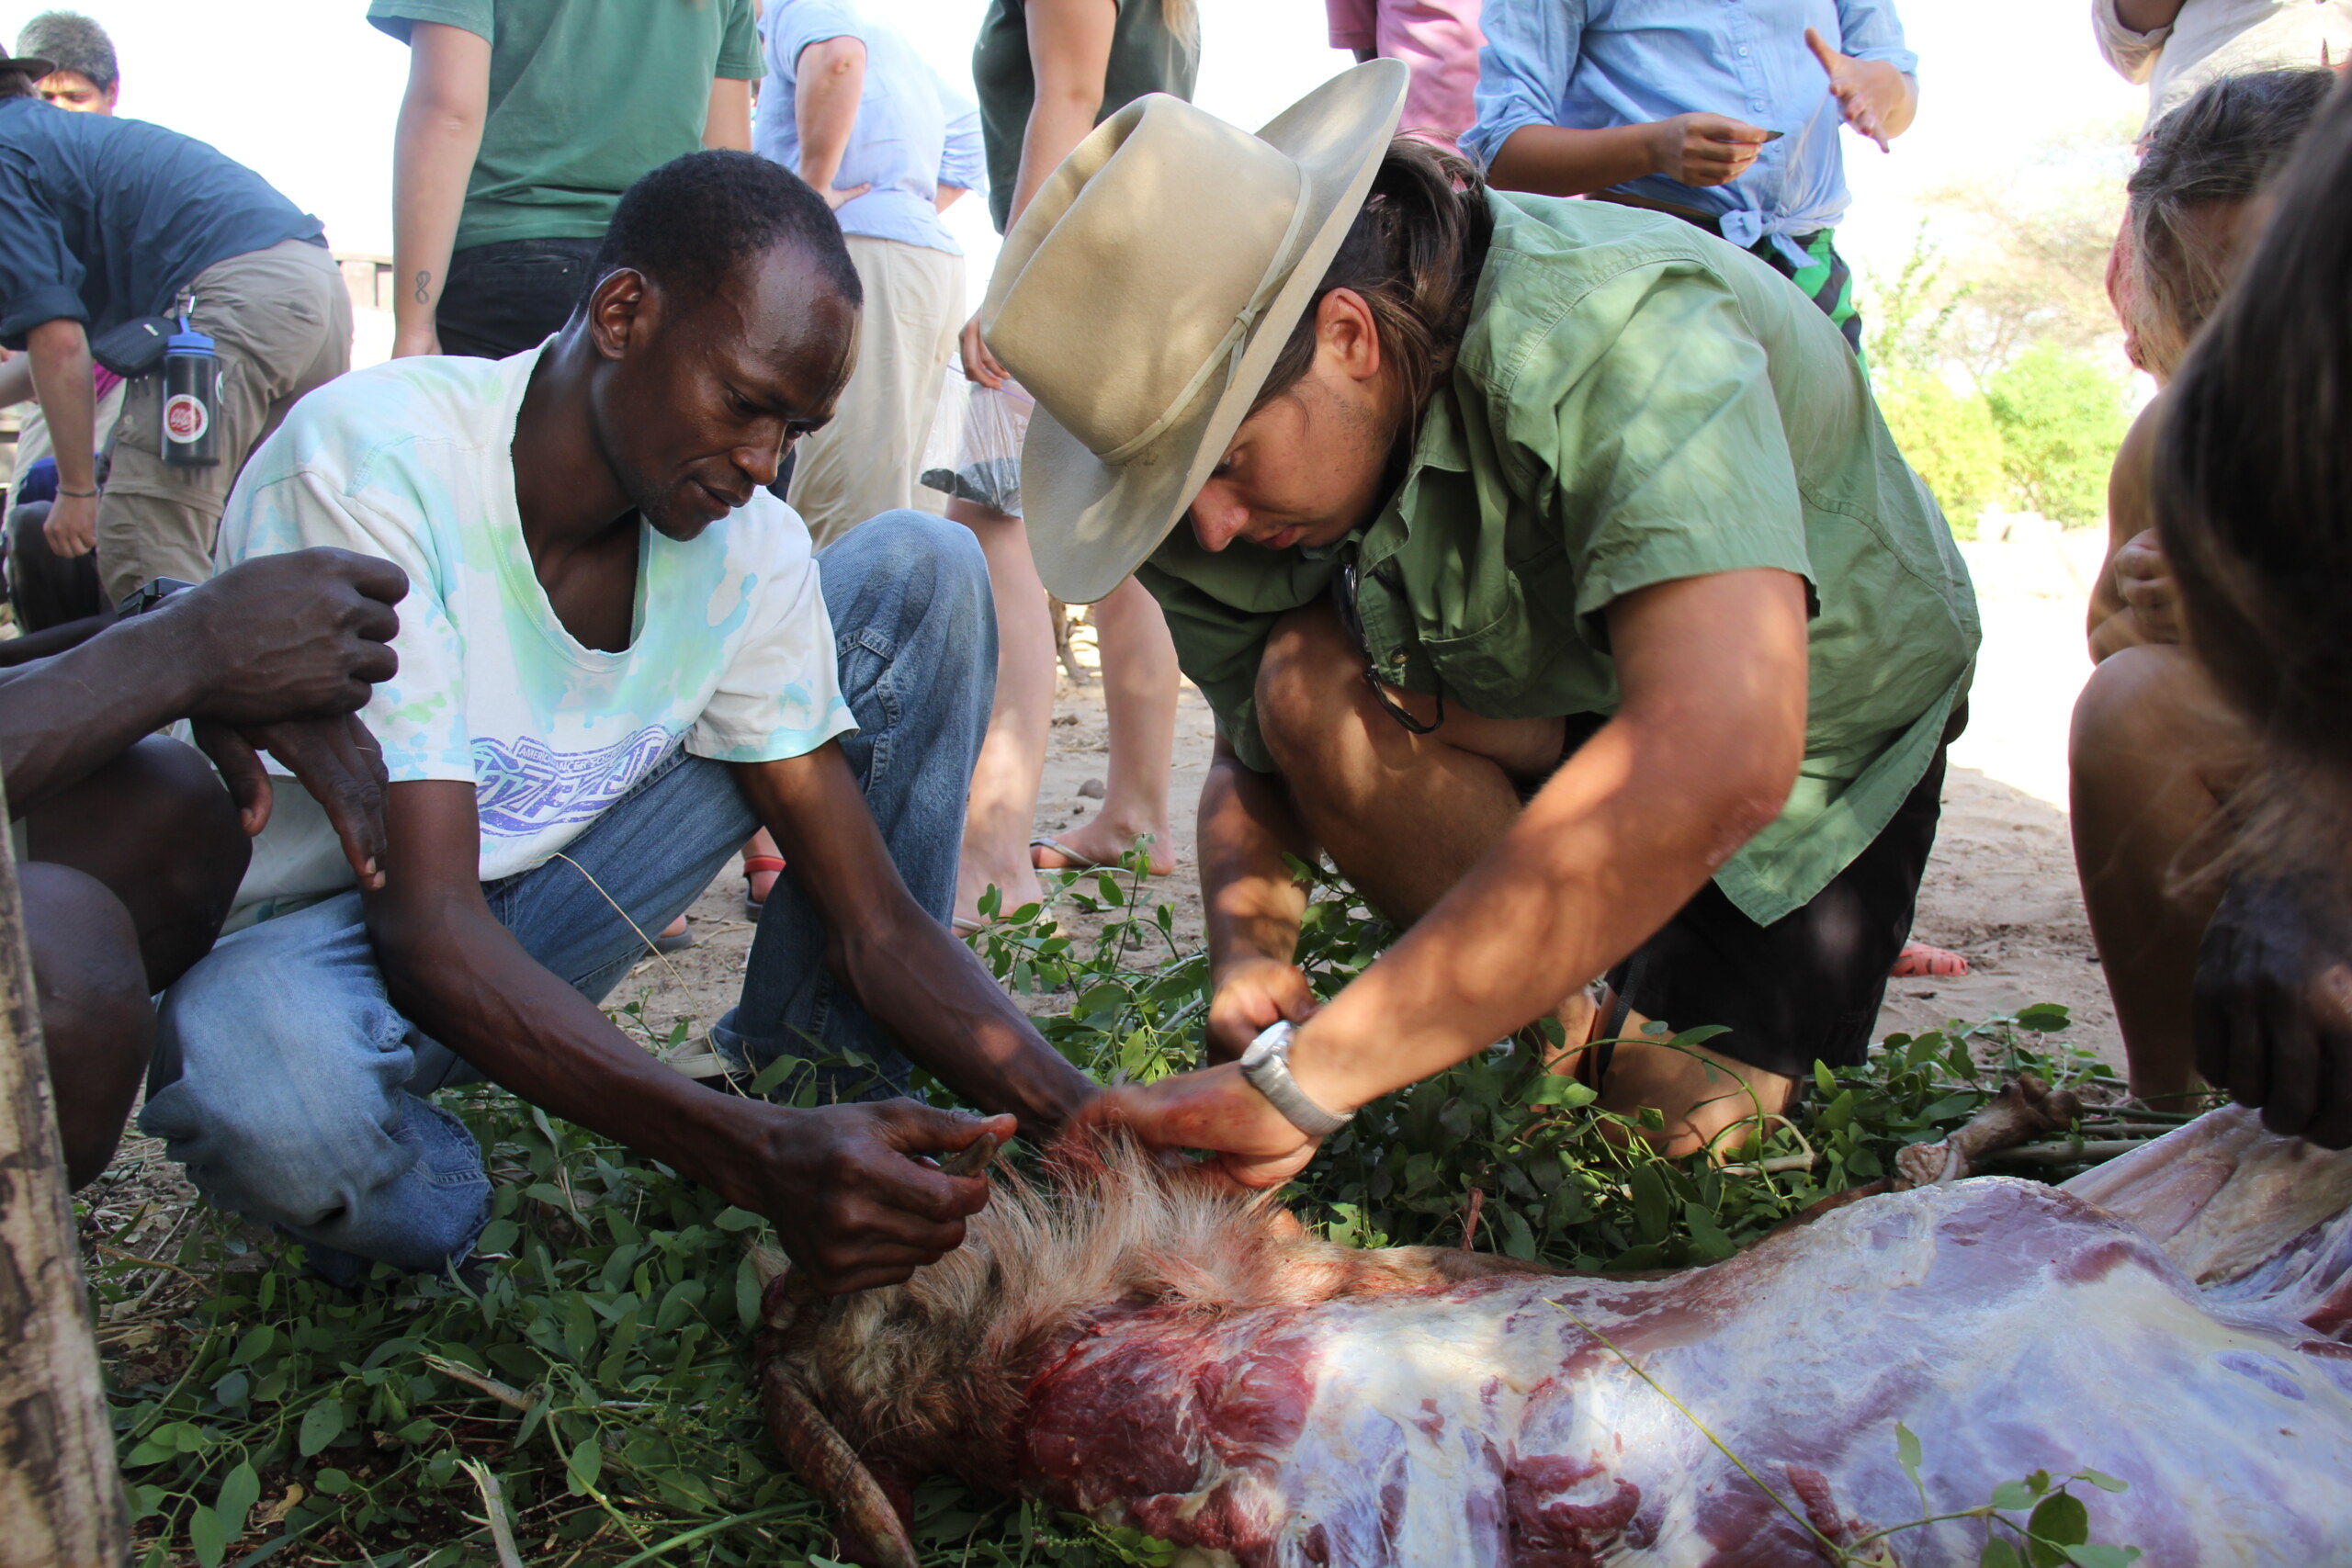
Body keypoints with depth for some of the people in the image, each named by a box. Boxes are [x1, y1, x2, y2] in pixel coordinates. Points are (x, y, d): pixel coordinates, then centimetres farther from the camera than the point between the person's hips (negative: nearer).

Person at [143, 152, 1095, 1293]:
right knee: (262, 1070, -45)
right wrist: (751, 1158, -46)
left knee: (918, 570, -7)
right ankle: (434, 1206, -6)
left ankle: (811, 1074, -2)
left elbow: (876, 918, -12)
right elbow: (427, 924, -33)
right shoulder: (366, 462, -27)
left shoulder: (750, 546, -11)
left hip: (537, 921, 5)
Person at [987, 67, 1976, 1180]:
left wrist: (1303, 1076, -56)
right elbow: (1257, 763, -10)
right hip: (1540, 707, 4)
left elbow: (1719, 764, -54)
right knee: (1308, 680, -27)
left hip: (1823, 713, -3)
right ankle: (1573, 1027, -9)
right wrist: (1248, 962, -33)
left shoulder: (1619, 329, -40)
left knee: (1705, 1135, -16)